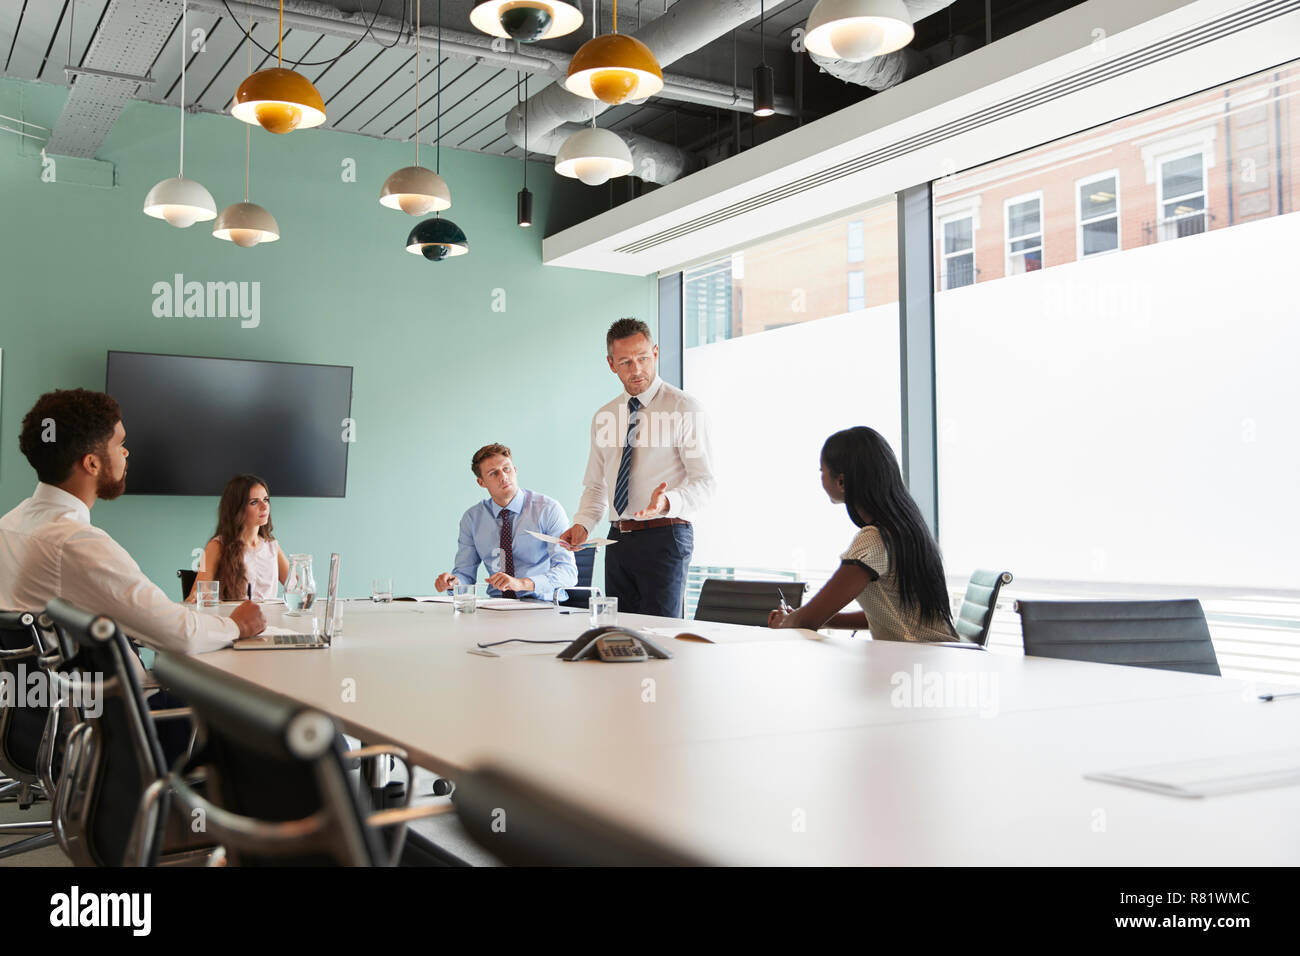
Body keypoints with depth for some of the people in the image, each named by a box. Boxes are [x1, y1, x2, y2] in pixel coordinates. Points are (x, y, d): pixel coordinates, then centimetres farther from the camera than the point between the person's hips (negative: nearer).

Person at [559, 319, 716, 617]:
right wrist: (582, 523, 2)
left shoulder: (685, 409, -4)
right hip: (618, 541, 6)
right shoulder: (604, 417, 15)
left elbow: (705, 482, -9)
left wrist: (669, 502, -28)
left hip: (664, 537, -5)